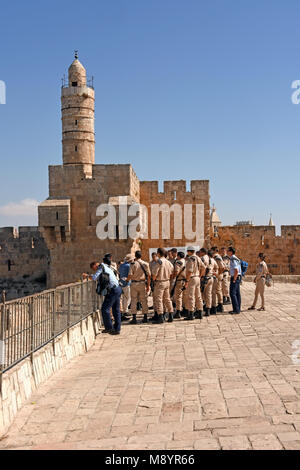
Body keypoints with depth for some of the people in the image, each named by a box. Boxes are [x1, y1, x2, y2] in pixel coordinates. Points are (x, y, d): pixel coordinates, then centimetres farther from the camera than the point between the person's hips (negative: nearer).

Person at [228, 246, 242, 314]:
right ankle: (238, 309, 17)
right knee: (237, 293, 11)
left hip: (235, 278, -10)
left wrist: (234, 280, -17)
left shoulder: (233, 259, -16)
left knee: (233, 293, -8)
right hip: (238, 277, 10)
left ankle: (236, 309, -8)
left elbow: (236, 271, -22)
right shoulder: (236, 259, 14)